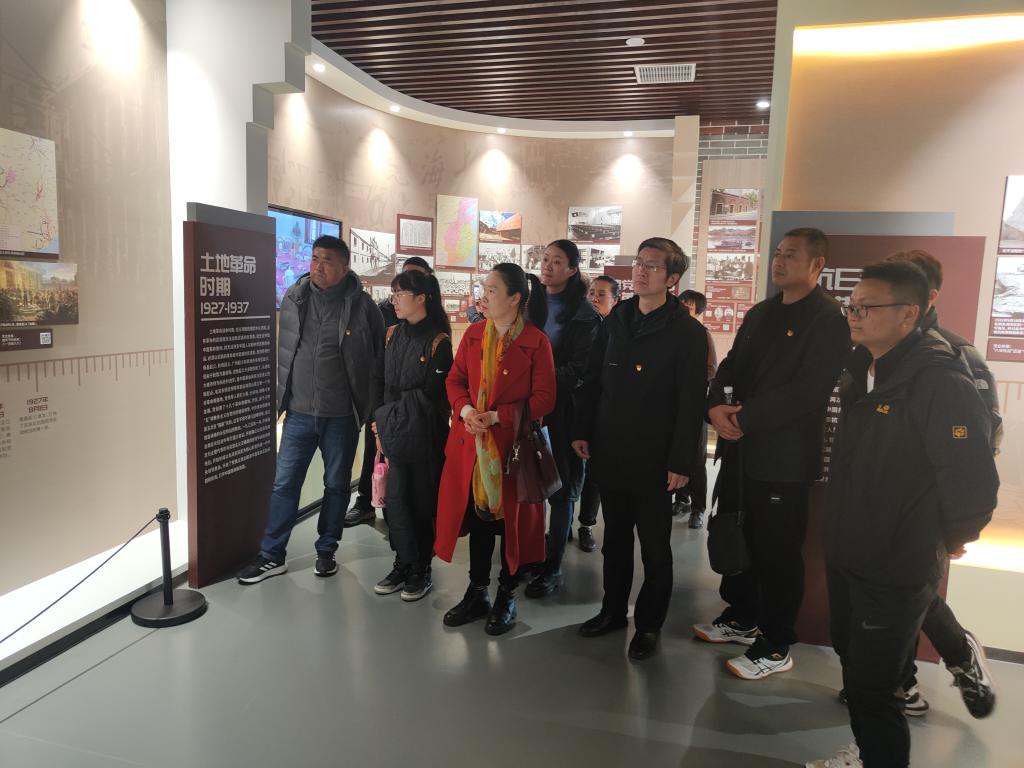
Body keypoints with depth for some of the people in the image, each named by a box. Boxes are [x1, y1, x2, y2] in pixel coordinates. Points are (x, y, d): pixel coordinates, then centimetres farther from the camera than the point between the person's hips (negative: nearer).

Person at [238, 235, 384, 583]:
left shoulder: (362, 305, -7)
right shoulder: (293, 298, 3)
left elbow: (380, 358, -1)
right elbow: (283, 350, 12)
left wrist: (368, 405, 0)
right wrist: (282, 395, 13)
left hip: (342, 415, -2)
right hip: (299, 412, 3)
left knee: (336, 485, 11)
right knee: (284, 484, 7)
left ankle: (326, 551, 28)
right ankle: (272, 556, 20)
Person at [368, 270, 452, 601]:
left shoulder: (438, 342, -8)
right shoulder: (393, 335, 8)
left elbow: (429, 394, -10)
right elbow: (379, 381, 8)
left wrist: (384, 416, -6)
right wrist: (379, 425, -2)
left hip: (424, 435, -5)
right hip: (393, 433, 5)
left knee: (421, 500, 5)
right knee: (396, 498, 4)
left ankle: (421, 569, 19)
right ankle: (404, 564, 18)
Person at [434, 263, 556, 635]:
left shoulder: (536, 341, -8)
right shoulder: (474, 334, 7)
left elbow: (544, 398, -10)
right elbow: (455, 379, 10)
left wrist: (498, 416, -19)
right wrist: (465, 409, -10)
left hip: (514, 443, -4)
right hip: (472, 442, 4)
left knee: (510, 518, 7)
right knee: (477, 514, 12)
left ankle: (507, 596, 24)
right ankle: (477, 593, 27)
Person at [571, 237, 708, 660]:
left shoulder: (688, 333, -9)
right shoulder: (615, 320, 6)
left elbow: (691, 402, -12)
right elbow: (593, 380, 10)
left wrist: (681, 462, -15)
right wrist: (583, 431, 5)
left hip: (654, 459, -5)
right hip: (610, 452, 5)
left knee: (654, 547, 10)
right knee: (615, 538, 18)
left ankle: (649, 624, 26)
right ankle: (613, 610, 34)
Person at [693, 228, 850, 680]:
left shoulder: (829, 320, -10)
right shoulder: (760, 313, 15)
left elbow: (808, 390, -19)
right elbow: (730, 366, 11)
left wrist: (744, 419, -19)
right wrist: (716, 408, -9)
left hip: (784, 457, -7)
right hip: (740, 448, 7)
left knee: (777, 552, 3)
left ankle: (775, 648, 19)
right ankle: (741, 618, 36)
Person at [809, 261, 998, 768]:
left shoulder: (941, 382, -22)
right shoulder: (861, 371, 4)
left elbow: (974, 480, -23)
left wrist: (947, 540, -7)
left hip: (896, 571, -8)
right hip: (845, 556, 8)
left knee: (872, 687, 2)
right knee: (853, 663, 23)